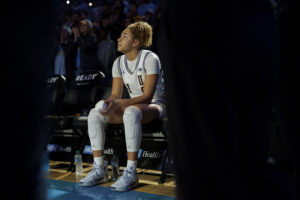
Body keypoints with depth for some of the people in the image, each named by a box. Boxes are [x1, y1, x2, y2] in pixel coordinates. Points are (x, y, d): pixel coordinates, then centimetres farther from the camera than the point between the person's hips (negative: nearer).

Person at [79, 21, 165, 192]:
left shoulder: (150, 58, -15)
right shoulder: (119, 63, 6)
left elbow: (147, 97, -22)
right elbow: (115, 94, 4)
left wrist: (118, 104, -34)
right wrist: (108, 103, -21)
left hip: (156, 105, -7)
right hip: (133, 106, 7)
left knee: (131, 112, -40)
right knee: (95, 114, -12)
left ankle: (131, 173, -35)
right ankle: (99, 170, -13)